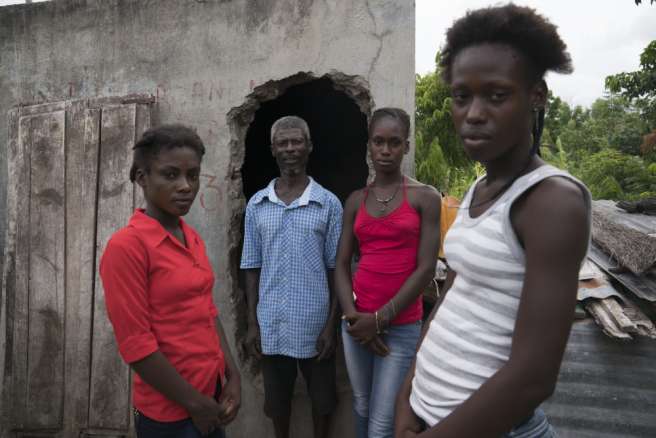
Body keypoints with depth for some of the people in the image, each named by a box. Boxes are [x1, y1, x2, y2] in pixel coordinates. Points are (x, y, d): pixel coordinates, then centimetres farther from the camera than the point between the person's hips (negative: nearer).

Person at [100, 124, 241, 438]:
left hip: (213, 393, 7)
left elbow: (207, 312, 7)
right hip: (171, 411, -7)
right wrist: (194, 403, -12)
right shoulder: (126, 245, -19)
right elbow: (136, 345, -19)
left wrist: (233, 376, 0)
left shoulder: (192, 238, 3)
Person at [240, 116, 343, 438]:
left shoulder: (329, 203, -4)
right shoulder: (256, 205, 3)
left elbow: (336, 269, -3)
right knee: (276, 399, 18)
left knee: (322, 398, 16)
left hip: (315, 324, -2)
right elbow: (252, 267, 5)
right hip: (271, 325, 2)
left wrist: (331, 324, -6)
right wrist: (252, 323, 1)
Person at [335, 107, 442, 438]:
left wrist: (380, 318, -11)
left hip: (401, 326, -3)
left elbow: (426, 268, -10)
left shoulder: (425, 197, -5)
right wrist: (353, 317, -9)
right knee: (362, 407, 17)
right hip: (357, 322, 4)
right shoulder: (356, 200, 7)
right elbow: (342, 265, 5)